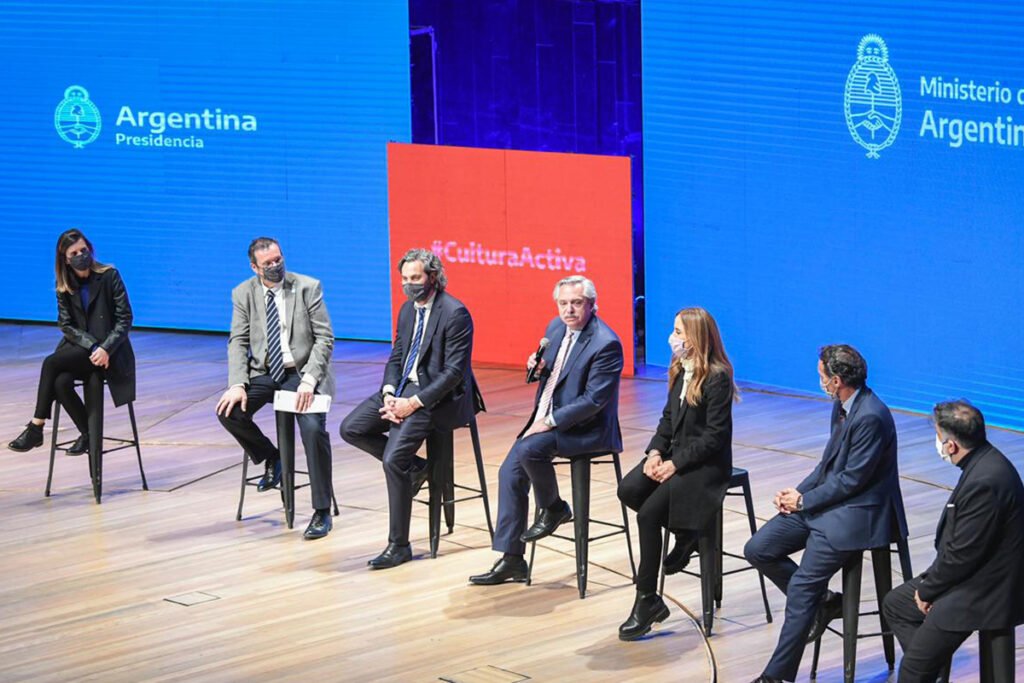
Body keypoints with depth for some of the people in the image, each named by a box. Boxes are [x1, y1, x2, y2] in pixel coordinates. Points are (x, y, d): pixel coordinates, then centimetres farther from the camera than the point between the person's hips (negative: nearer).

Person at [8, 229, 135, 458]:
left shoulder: (109, 276, -6)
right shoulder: (64, 286, 5)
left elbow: (125, 318, -7)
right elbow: (67, 325, 1)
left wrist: (105, 349, -21)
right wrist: (93, 346, -17)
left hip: (108, 350, -4)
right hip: (79, 347, 4)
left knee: (51, 363, -27)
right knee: (60, 382, -30)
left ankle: (36, 427, -19)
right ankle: (88, 433, -14)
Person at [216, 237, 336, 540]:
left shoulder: (308, 287, -5)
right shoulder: (243, 294, 3)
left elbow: (325, 338, -7)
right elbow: (238, 342, 1)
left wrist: (308, 381, -19)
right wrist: (238, 384, -16)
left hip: (302, 372, -3)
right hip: (264, 372, 3)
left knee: (313, 429, -27)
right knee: (228, 411, -22)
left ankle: (322, 512, -14)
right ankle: (270, 458, 8)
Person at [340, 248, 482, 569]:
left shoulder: (455, 313, -15)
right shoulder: (407, 309, 12)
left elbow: (454, 372, -18)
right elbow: (396, 358, 14)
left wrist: (415, 402, -23)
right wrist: (389, 395, -6)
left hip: (437, 395, -9)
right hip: (404, 387, 9)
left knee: (394, 458, -22)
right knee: (351, 429, -4)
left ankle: (398, 545, -13)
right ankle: (413, 467, 10)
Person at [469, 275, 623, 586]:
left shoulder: (606, 344, -19)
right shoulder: (556, 327, 7)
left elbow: (594, 399, -23)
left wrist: (549, 422, -22)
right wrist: (538, 366, -2)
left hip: (585, 428, -9)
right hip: (547, 421, 9)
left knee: (528, 449, -30)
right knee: (510, 472, -2)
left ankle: (553, 508, -2)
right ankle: (511, 559, 2)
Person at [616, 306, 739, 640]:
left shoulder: (717, 377, -15)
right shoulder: (680, 371, 10)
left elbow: (714, 436, -17)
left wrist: (676, 463, -21)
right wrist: (655, 452, -4)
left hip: (705, 463, -8)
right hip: (674, 455, 8)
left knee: (649, 513, -23)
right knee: (628, 490, -19)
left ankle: (646, 601, -14)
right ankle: (685, 535, 1)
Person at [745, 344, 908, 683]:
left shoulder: (871, 417, -22)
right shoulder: (842, 406, 8)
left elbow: (852, 479, -21)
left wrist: (804, 500, -11)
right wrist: (798, 492, 2)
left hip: (855, 513, -10)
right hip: (824, 502, 10)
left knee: (801, 586, -15)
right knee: (758, 550, 1)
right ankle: (822, 602, 11)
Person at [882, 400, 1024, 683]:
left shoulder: (984, 482, -29)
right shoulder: (983, 462, 3)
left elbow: (963, 555, -24)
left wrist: (928, 590, -9)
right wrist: (930, 581, 4)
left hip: (982, 592, -11)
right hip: (967, 574, 11)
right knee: (895, 604, 21)